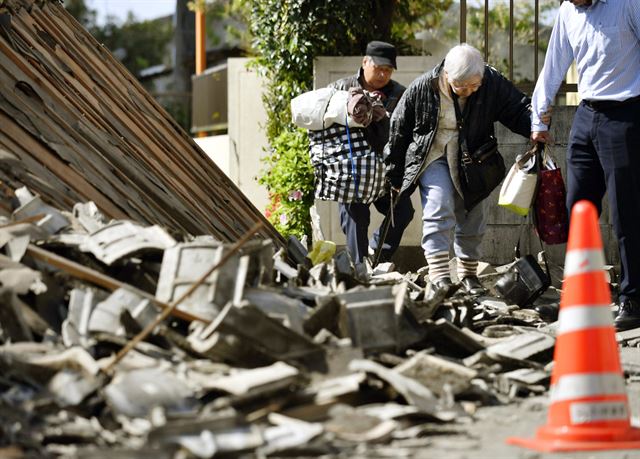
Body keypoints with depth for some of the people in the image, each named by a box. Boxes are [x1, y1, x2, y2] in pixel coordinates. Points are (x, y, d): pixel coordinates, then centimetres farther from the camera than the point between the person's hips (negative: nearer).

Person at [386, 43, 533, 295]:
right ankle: (438, 271, -22)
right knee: (439, 205, -19)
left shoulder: (493, 83, -17)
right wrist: (395, 176, 1)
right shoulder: (422, 88, -20)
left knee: (473, 213, 5)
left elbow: (518, 109, -6)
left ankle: (468, 271, 18)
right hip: (433, 154, -3)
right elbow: (399, 130, -7)